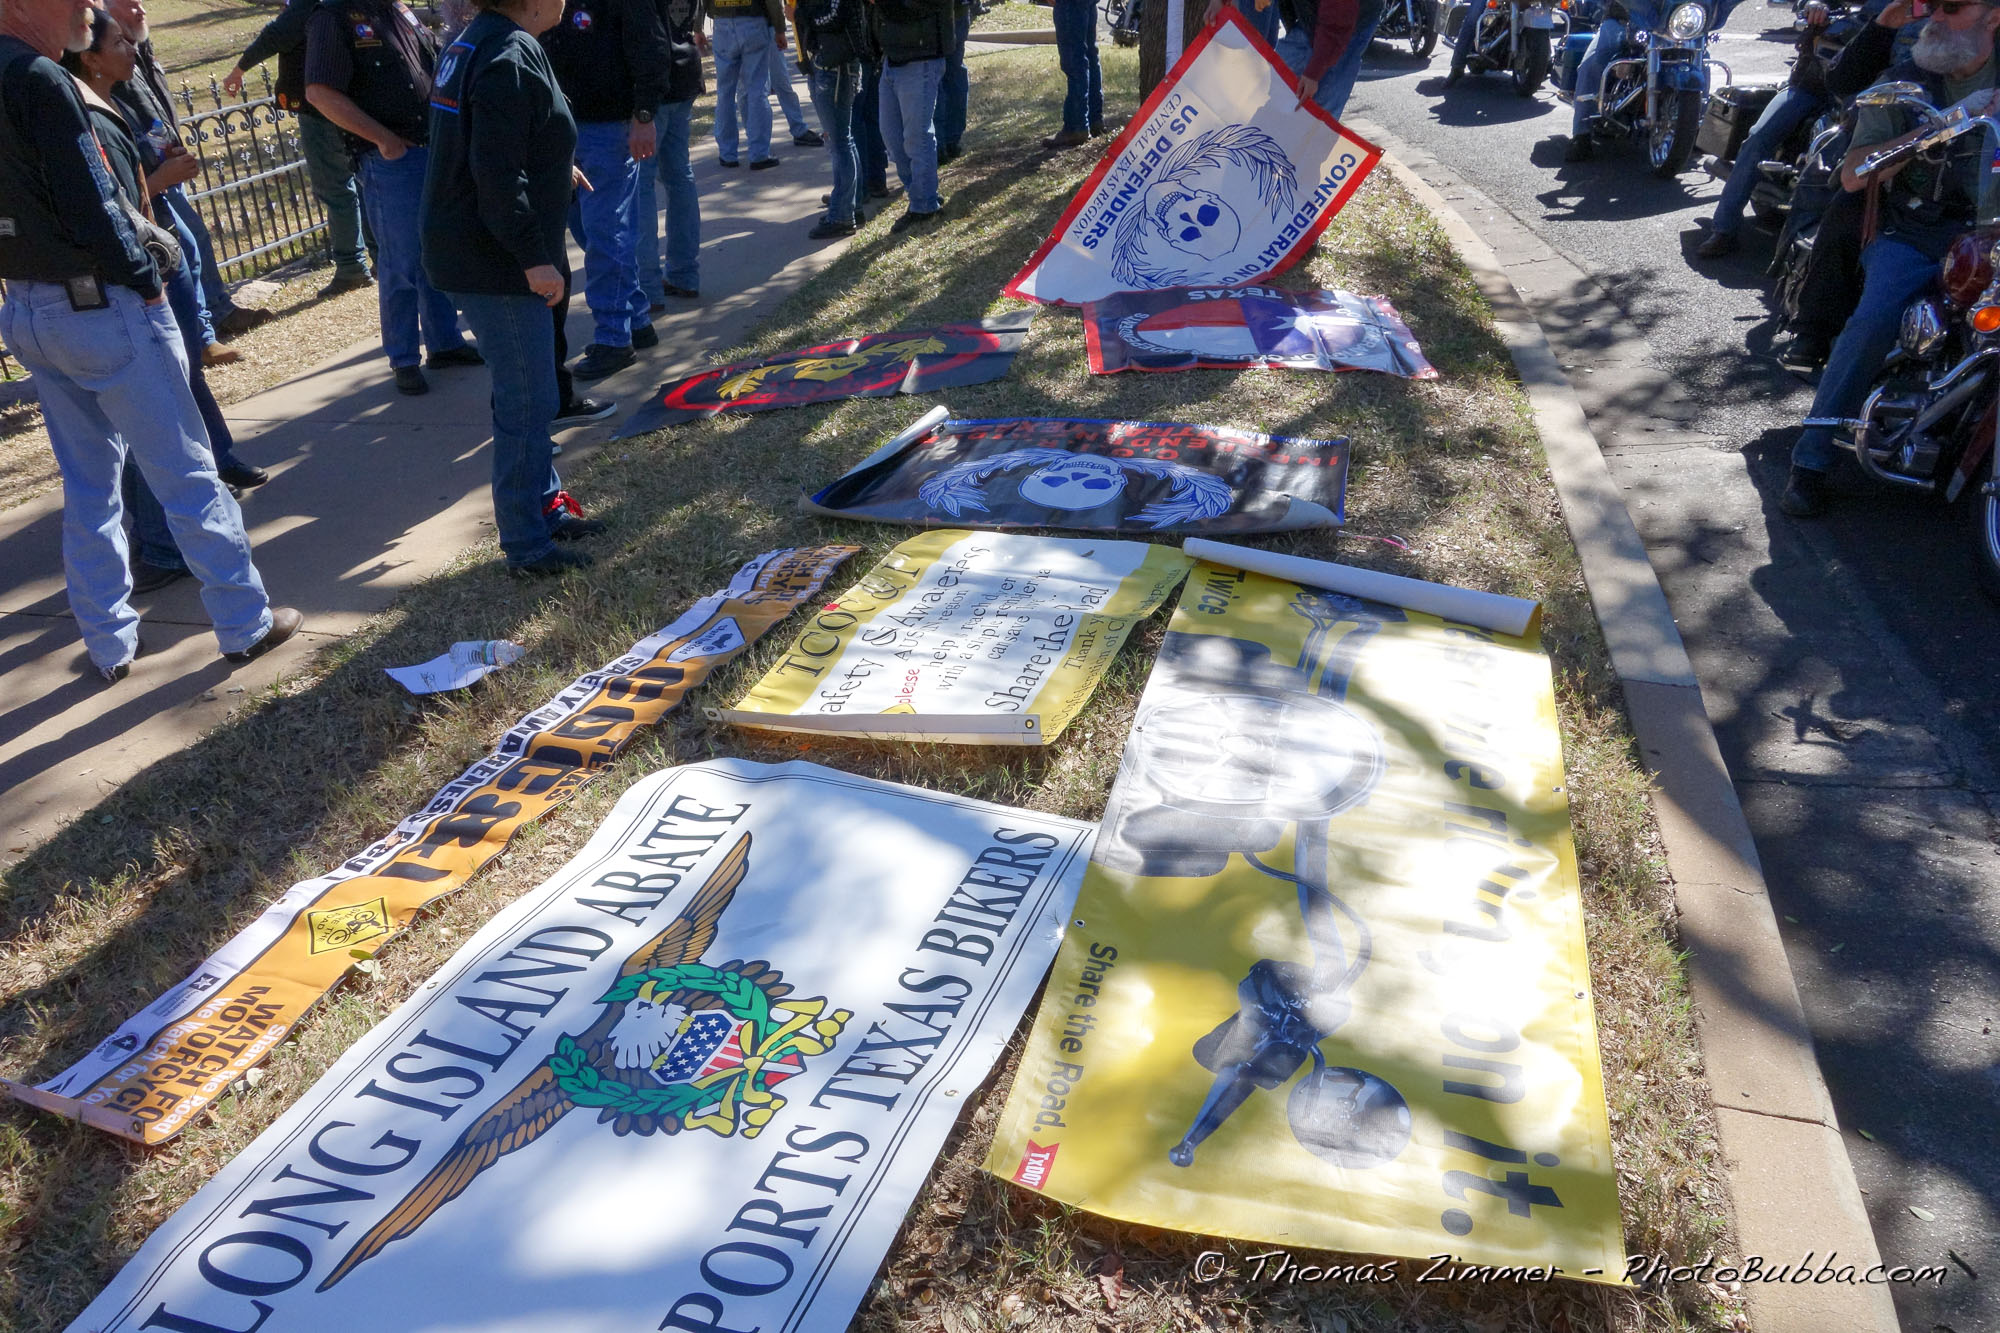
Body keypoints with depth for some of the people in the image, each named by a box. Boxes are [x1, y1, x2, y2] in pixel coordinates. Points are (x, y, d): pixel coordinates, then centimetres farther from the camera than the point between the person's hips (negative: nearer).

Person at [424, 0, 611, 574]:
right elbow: (499, 175, -26)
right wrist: (534, 258, -24)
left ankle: (544, 503, 33)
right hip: (493, 264, -11)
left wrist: (556, 168, 34)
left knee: (527, 392, 20)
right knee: (526, 400, -3)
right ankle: (526, 544, 6)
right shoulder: (511, 57, -20)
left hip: (470, 250, 11)